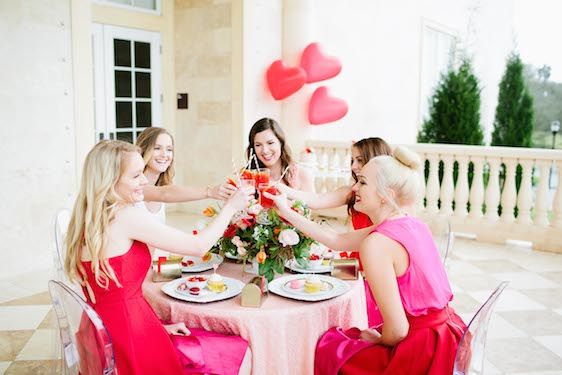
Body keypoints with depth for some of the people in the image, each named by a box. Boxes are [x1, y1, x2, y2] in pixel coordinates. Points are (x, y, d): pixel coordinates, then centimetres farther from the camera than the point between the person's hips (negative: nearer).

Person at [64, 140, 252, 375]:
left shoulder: (88, 219, 8)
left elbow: (117, 293, 12)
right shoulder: (127, 217, -18)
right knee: (241, 352, 2)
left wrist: (160, 326, 12)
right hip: (133, 345, -9)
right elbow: (199, 246, -13)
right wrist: (231, 206, -1)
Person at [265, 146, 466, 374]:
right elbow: (336, 240, 11)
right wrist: (287, 212, 15)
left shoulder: (377, 243, -25)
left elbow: (398, 329, -24)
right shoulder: (409, 223, 1)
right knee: (343, 337, 26)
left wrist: (379, 341, -1)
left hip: (424, 349, -7)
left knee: (330, 349, 14)